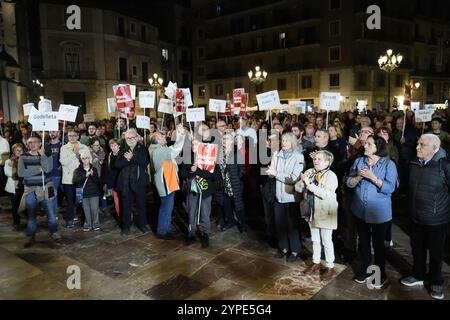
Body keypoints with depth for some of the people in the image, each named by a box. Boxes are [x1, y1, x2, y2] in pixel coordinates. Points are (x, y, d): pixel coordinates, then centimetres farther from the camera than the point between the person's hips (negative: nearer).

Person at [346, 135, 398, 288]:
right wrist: (359, 177, -19)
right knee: (363, 241, 17)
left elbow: (390, 188, -18)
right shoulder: (359, 161, 2)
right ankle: (366, 268, 35)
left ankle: (380, 273, 29)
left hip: (379, 213, -4)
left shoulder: (389, 164, -10)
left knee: (377, 243, 9)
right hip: (360, 211, 4)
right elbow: (349, 183, -1)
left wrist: (372, 177, -26)